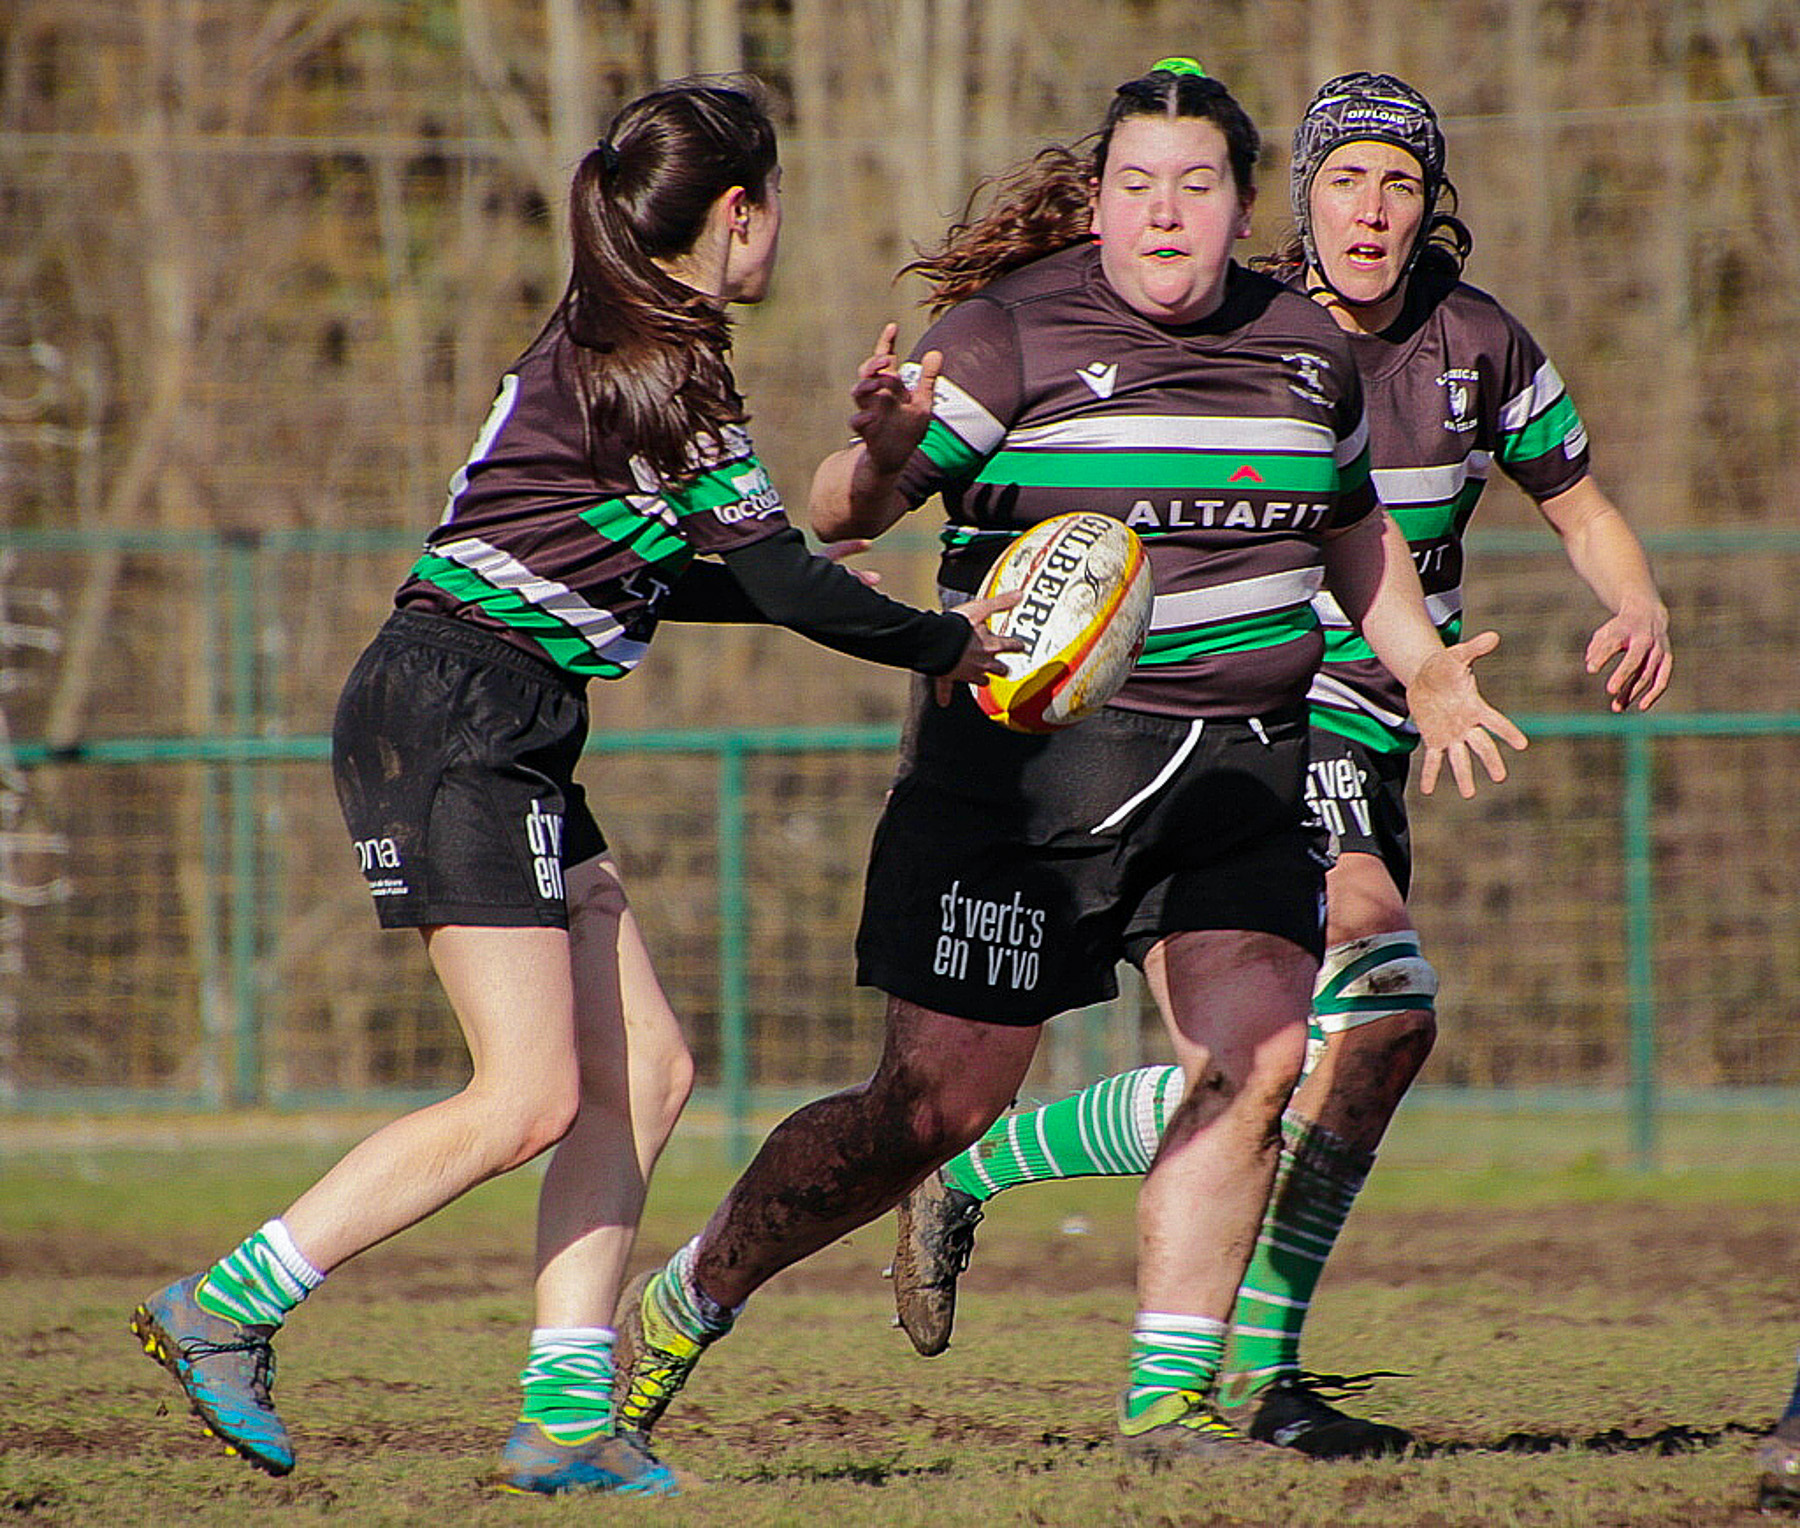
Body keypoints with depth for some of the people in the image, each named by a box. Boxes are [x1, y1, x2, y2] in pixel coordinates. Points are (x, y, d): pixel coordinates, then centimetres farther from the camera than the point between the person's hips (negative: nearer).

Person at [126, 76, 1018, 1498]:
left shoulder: (605, 348, 16)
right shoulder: (667, 366, -13)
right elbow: (780, 576, -11)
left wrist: (830, 597, 25)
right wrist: (942, 644, 4)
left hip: (511, 738, 10)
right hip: (455, 723, -10)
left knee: (643, 1070, 5)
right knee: (530, 1100, -12)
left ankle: (568, 1415, 2)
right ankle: (221, 1311, -6)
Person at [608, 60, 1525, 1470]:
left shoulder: (1307, 347, 9)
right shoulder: (1010, 333, -8)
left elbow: (1356, 528, 27)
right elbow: (839, 513, -17)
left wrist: (1428, 672, 17)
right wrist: (881, 459, -38)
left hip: (1243, 771, 5)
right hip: (1032, 763, -5)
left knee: (1255, 1060, -14)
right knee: (937, 1104, -4)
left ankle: (1167, 1396, -4)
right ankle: (685, 1302, 17)